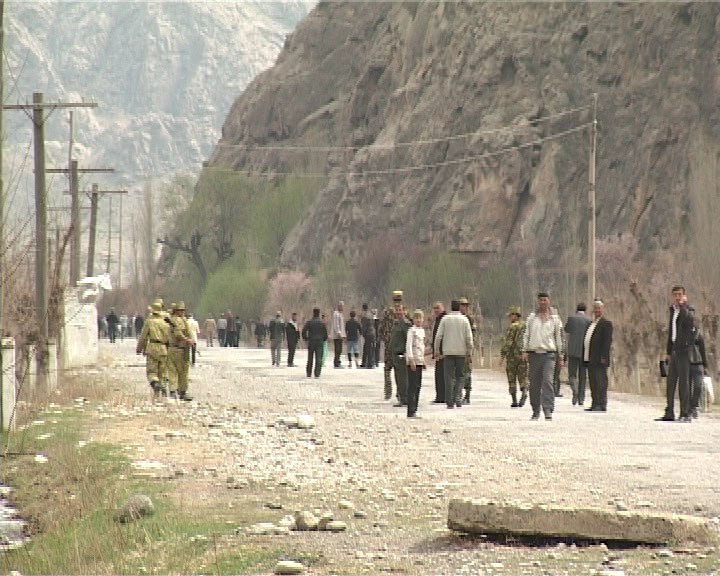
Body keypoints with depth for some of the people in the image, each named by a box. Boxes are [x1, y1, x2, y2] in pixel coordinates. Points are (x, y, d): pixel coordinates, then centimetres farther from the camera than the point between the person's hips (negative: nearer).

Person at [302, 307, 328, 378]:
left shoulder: (309, 322, -2)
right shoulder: (322, 323, 0)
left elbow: (304, 331, -9)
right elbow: (325, 332, 0)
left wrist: (305, 338, 5)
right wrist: (324, 340, 15)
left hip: (311, 342, 1)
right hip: (320, 342, -1)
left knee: (310, 359, 10)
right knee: (318, 359, -2)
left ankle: (308, 373, 13)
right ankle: (317, 374, -10)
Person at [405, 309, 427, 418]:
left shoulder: (422, 330, 16)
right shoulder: (412, 330, -8)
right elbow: (408, 345, -14)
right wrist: (411, 359, -21)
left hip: (420, 361, 8)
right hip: (413, 361, -8)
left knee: (418, 385, 9)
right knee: (412, 386, -10)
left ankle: (414, 410, 14)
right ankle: (411, 411, -11)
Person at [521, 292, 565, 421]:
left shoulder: (555, 318, 9)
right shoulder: (532, 317, 12)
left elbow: (559, 338, 11)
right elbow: (526, 335, 11)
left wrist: (560, 356, 9)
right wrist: (525, 351, 1)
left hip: (549, 353, -2)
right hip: (534, 353, 2)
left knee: (548, 381, -16)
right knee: (534, 384, 4)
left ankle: (548, 410, -19)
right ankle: (535, 411, 13)